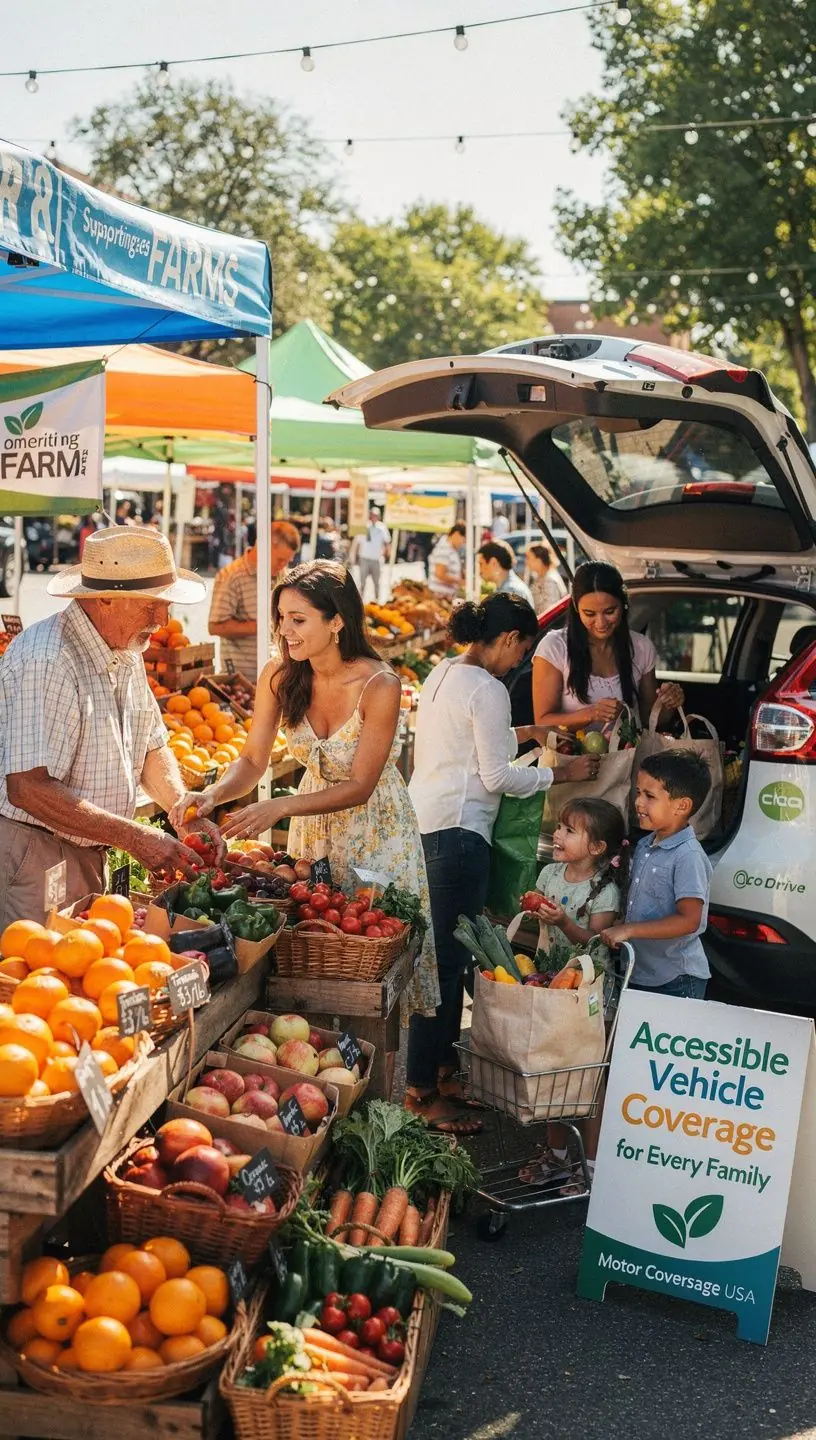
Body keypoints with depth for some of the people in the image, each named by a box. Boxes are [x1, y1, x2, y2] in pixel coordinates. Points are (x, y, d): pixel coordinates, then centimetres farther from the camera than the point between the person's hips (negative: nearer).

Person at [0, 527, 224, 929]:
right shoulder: (43, 661, -23)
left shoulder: (127, 652, 7)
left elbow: (152, 746, 18)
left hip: (87, 854, 9)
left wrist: (185, 814, 0)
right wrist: (134, 837, -25)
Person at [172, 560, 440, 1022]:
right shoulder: (279, 677, -13)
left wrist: (280, 807, -36)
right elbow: (253, 761, -11)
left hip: (376, 827, -4)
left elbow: (359, 787, -25)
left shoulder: (379, 685, -26)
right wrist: (213, 795, -32)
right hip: (313, 823, 4)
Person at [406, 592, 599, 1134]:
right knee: (449, 956, -5)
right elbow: (497, 776, -13)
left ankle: (440, 1060, 26)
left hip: (424, 820, 10)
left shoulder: (443, 673, 14)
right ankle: (424, 1089, 0)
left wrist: (521, 734, 29)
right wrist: (561, 773, -2)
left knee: (444, 951, 17)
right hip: (457, 831, -10)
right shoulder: (488, 690, -14)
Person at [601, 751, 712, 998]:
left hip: (676, 981, -8)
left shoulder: (688, 856, -18)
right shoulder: (644, 846, 8)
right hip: (638, 975, 8)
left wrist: (628, 930, -26)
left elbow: (689, 920, -25)